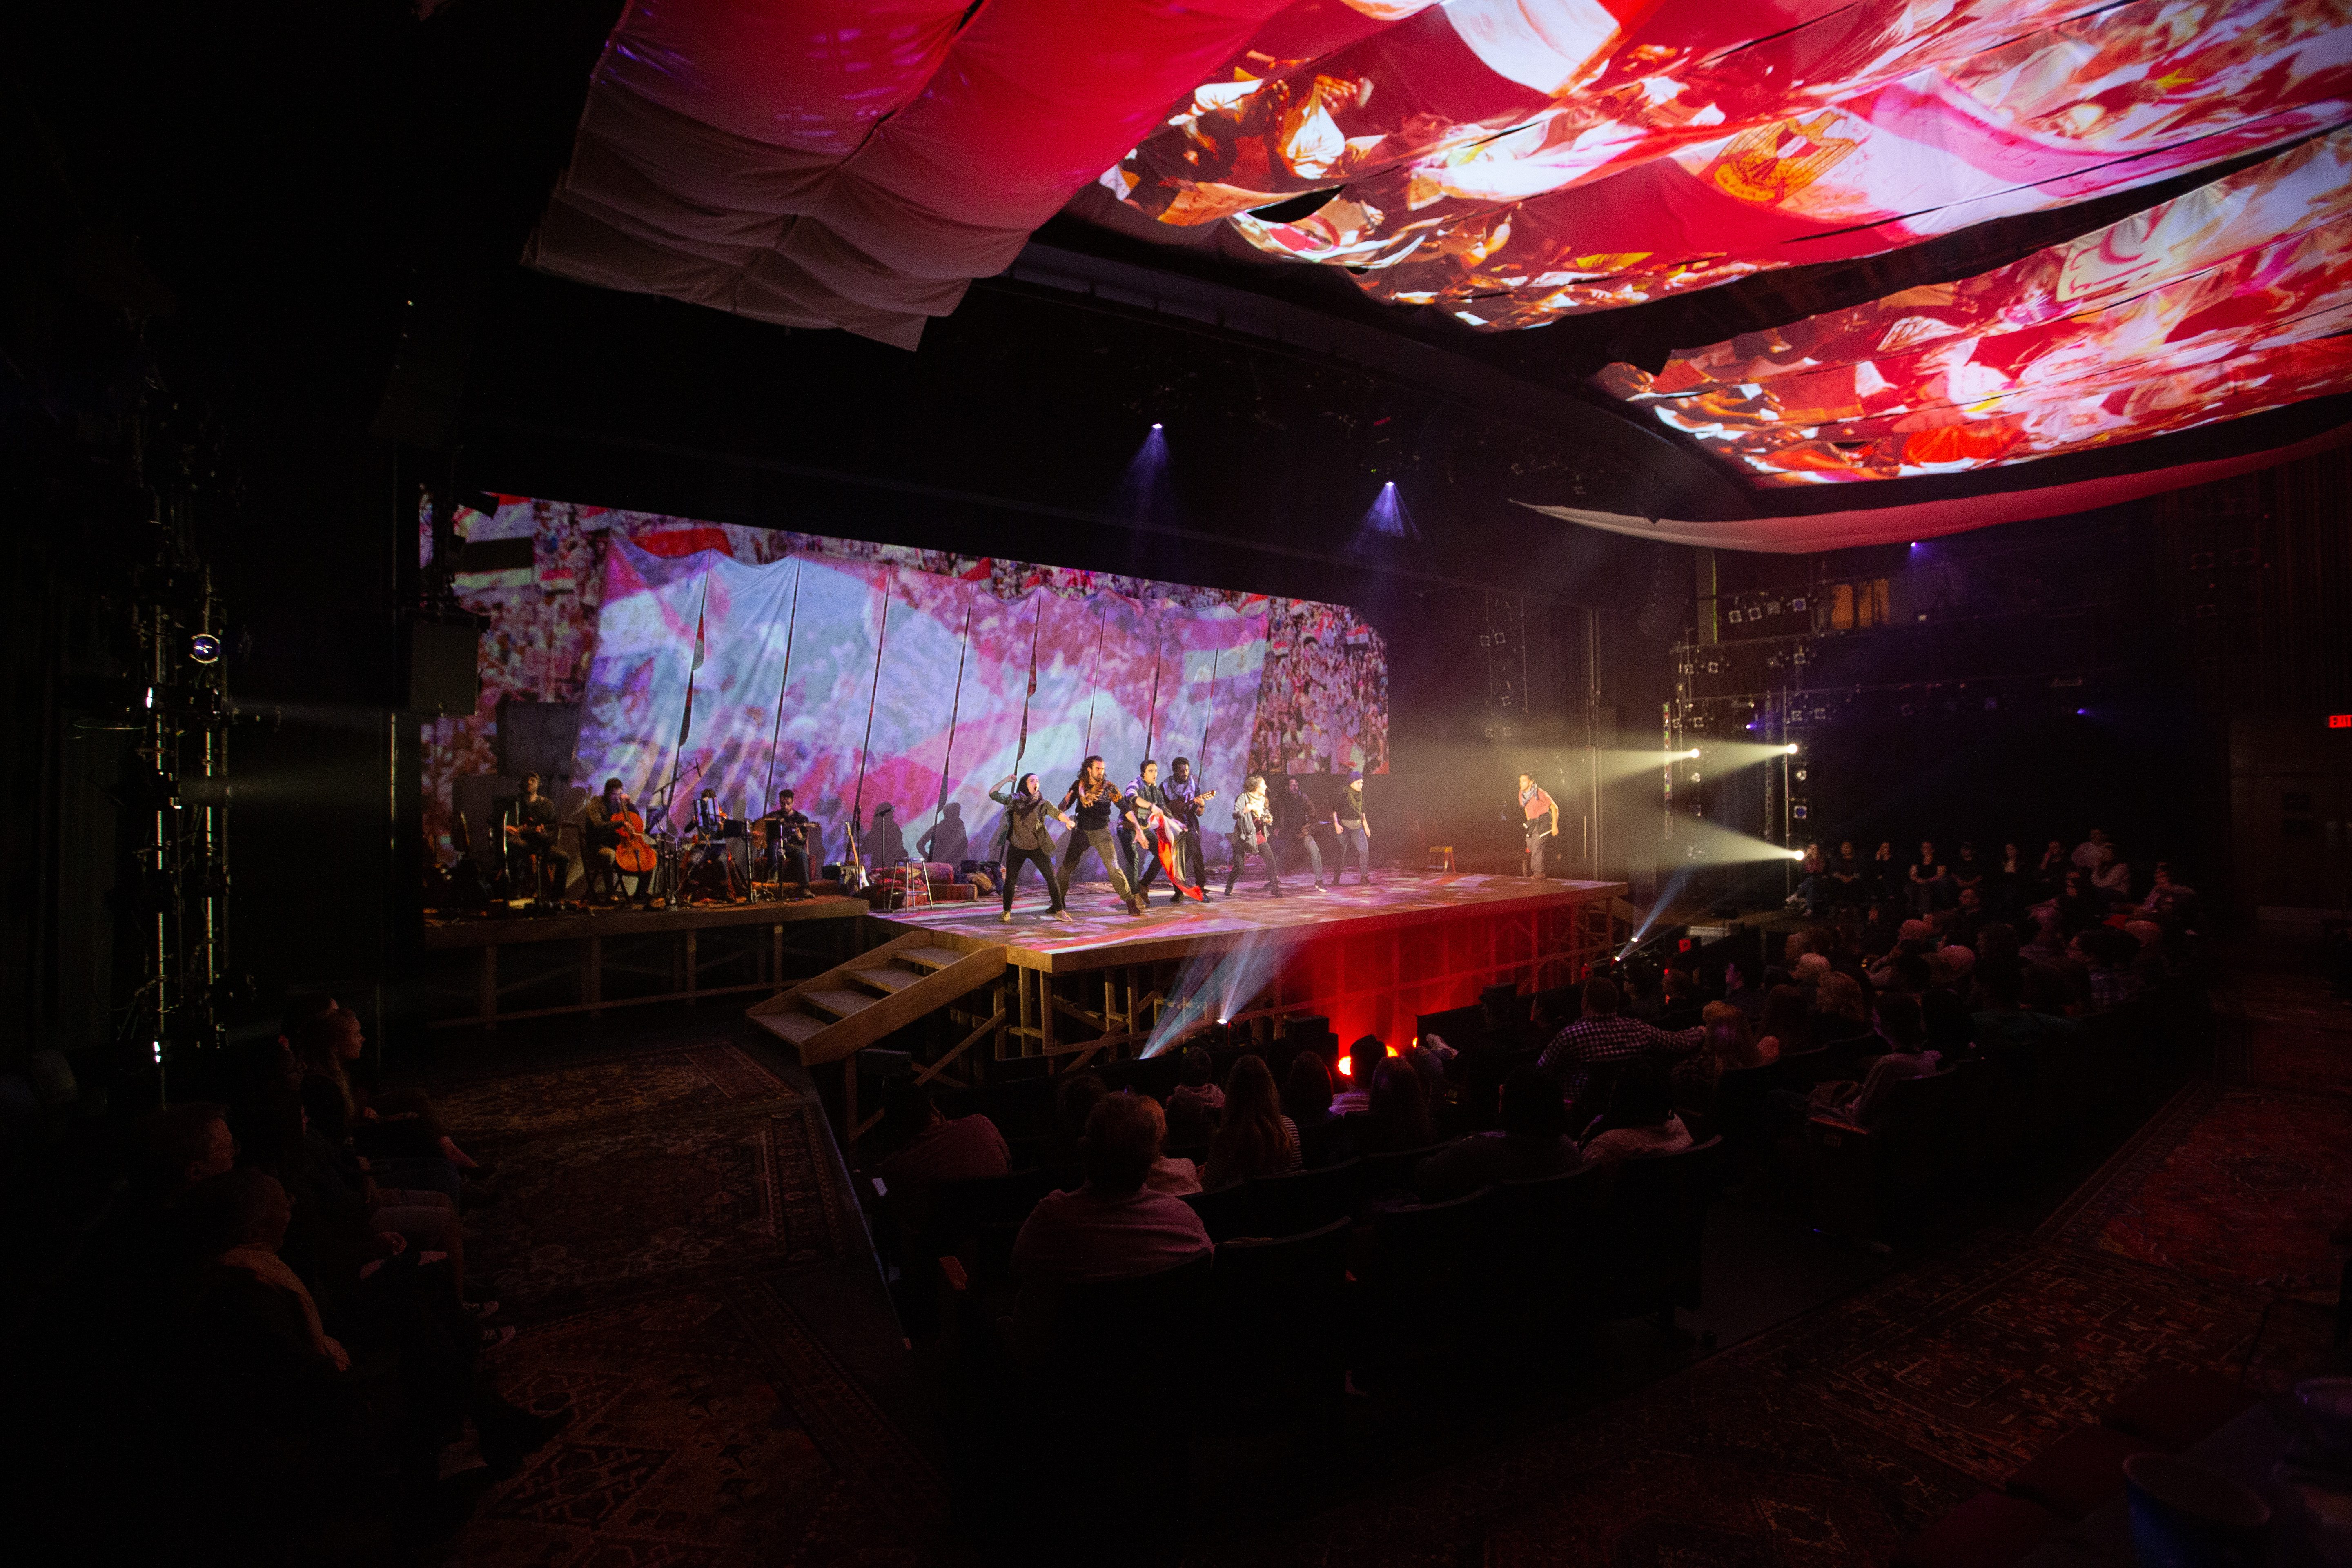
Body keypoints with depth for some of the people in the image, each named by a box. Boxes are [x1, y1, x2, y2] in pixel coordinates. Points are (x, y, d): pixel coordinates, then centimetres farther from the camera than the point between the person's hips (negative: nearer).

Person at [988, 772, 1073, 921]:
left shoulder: (1043, 803, -4)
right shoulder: (1013, 799, 1)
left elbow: (1057, 813, -18)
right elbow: (993, 794, 0)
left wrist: (1067, 821, -38)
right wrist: (1006, 780, -8)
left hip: (1037, 848, 0)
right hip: (1017, 848, 0)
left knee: (1052, 878, -5)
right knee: (1010, 880, 1)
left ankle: (1059, 910, 4)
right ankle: (1007, 911, 18)